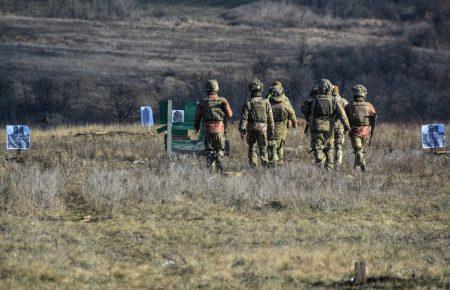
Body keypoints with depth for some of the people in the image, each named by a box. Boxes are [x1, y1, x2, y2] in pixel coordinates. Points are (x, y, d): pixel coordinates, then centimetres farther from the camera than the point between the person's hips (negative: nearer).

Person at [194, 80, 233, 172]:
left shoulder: (203, 102, 2)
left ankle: (211, 169, -1)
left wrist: (197, 127, 26)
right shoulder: (222, 100, 0)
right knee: (220, 149, 15)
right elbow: (229, 114, -1)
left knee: (209, 151, 9)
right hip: (219, 130, 0)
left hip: (208, 130, 0)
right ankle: (219, 159, -12)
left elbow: (197, 117, 7)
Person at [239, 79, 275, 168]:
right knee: (263, 148, 6)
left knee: (252, 148, 10)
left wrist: (242, 131, -6)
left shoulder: (249, 103, -5)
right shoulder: (266, 102, 1)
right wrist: (271, 130, 12)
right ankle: (265, 165, -8)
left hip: (251, 128, -1)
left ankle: (253, 167, 6)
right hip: (263, 128, 1)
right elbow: (270, 118, 4)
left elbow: (244, 118, -8)